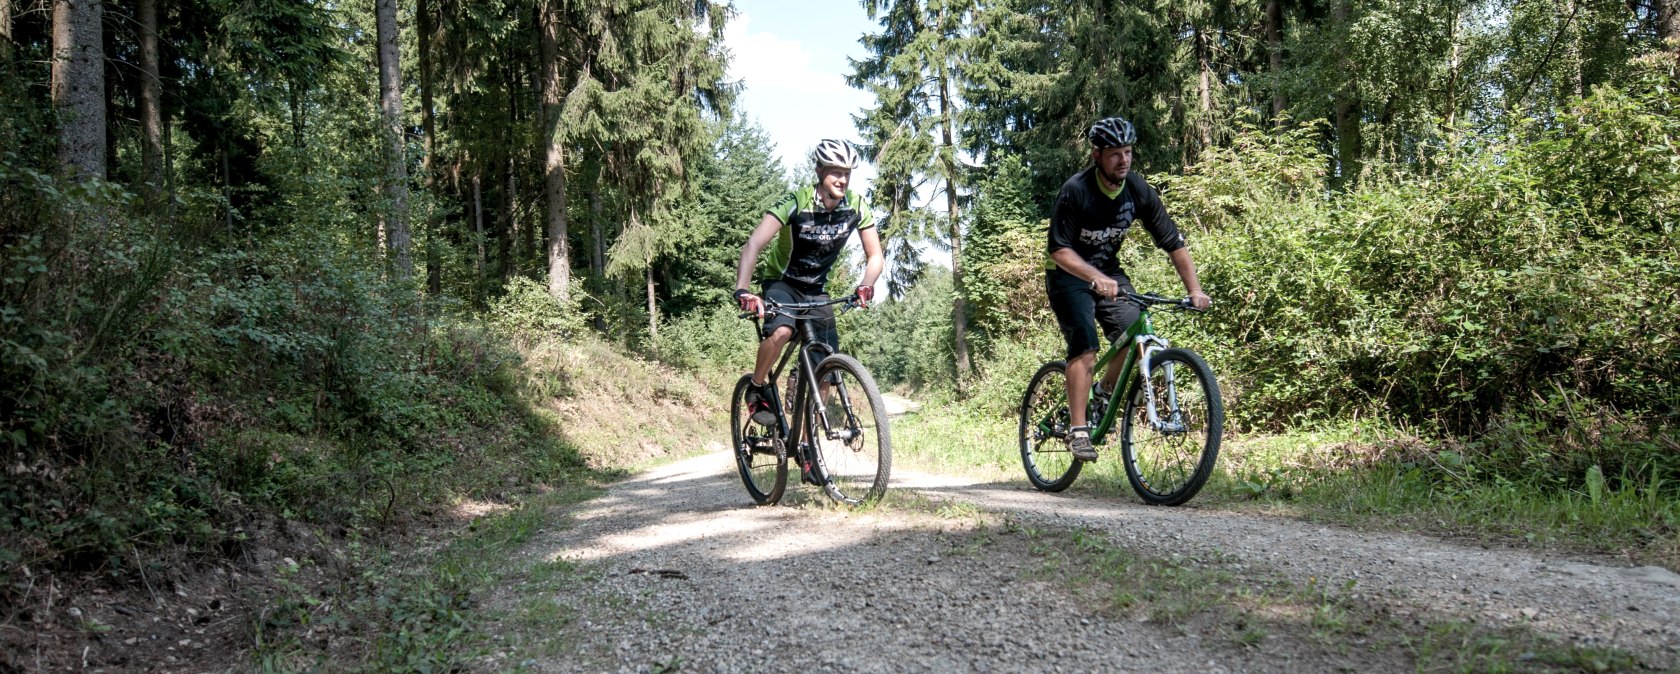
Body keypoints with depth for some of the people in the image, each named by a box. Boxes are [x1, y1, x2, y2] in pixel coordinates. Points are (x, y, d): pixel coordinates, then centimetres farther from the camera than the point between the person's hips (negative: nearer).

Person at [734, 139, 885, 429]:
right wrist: (742, 290, -48)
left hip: (816, 290, 4)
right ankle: (756, 388, -8)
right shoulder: (797, 202, -24)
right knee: (781, 331, -36)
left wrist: (866, 286, -29)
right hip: (781, 282, -4)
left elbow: (875, 257, -7)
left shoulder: (856, 207, -13)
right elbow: (753, 245, -33)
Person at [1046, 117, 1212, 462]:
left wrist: (1194, 289, -18)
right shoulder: (1076, 190, -22)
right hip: (1069, 275, -5)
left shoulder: (1139, 190, -10)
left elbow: (1174, 242, -8)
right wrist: (1097, 279, -42)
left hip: (1108, 270, 5)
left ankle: (1103, 397, 14)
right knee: (1085, 349, -21)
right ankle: (1078, 430, -15)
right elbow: (1059, 250, -27)